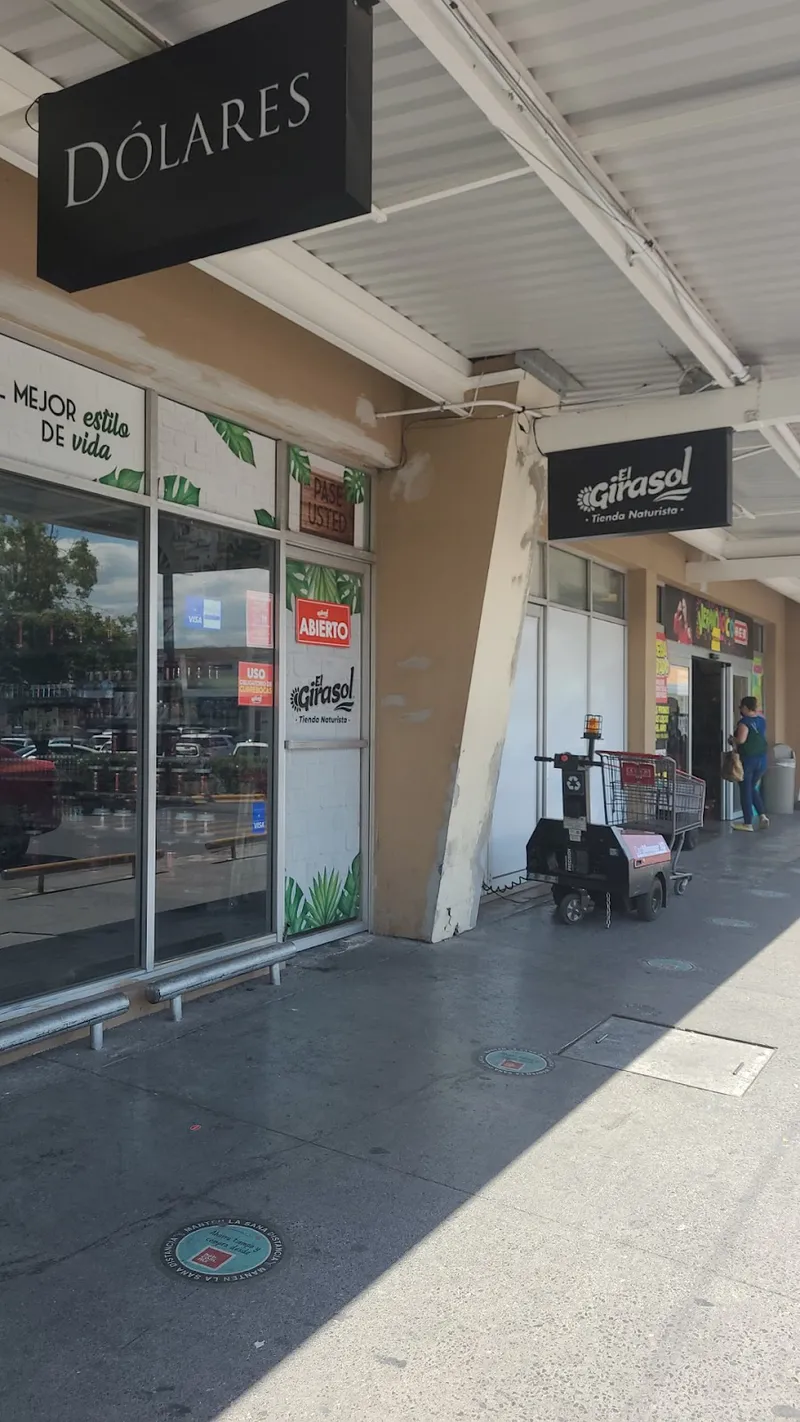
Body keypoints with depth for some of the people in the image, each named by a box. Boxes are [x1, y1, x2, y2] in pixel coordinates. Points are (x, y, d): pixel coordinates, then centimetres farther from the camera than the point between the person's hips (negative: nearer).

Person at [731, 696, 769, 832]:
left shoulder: (745, 722, -16)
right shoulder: (762, 719, 5)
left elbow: (741, 740, -26)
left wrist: (732, 739, -9)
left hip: (748, 759, -7)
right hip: (762, 759, 7)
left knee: (745, 790, 2)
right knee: (753, 788, 21)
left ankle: (748, 823, 5)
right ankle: (762, 816, 7)